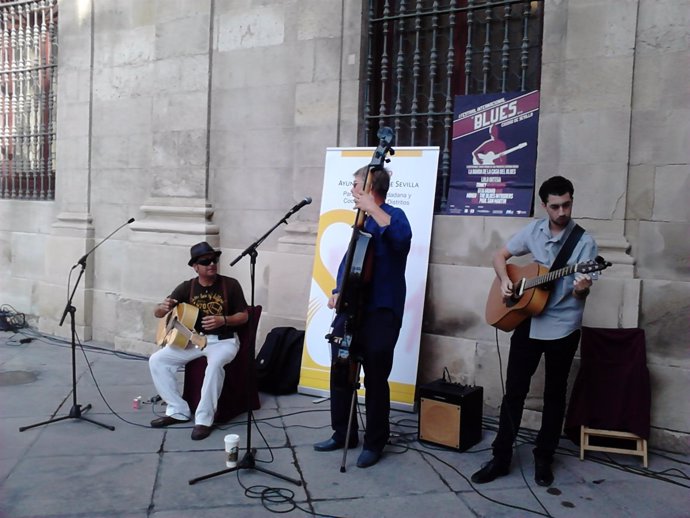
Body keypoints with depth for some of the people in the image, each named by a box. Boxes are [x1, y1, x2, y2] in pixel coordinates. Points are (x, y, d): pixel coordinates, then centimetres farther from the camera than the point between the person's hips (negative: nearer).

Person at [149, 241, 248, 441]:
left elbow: (244, 316, -3)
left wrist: (223, 320, -22)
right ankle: (178, 411, -2)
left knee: (214, 364, -37)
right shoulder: (187, 287, -1)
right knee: (156, 360, -11)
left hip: (223, 341, -4)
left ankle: (204, 419, -24)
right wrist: (163, 307, -27)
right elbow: (157, 313, -2)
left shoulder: (230, 285, -7)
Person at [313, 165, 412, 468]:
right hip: (350, 308, 8)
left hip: (381, 313, -8)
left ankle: (375, 442, 17)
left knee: (375, 381, 1)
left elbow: (402, 237, -33)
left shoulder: (393, 215, -8)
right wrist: (338, 291, 7)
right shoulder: (362, 221, 17)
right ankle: (343, 434, 28)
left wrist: (371, 207, -27)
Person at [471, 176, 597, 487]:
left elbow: (582, 291, -12)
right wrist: (504, 280, -7)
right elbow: (500, 256, 11)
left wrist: (581, 289, -35)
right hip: (527, 323, 3)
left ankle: (543, 459, 26)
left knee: (554, 395, 10)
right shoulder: (533, 231, 2)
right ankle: (501, 458, 18)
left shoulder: (584, 242, -8)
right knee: (514, 391, 7)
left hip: (563, 328, -3)